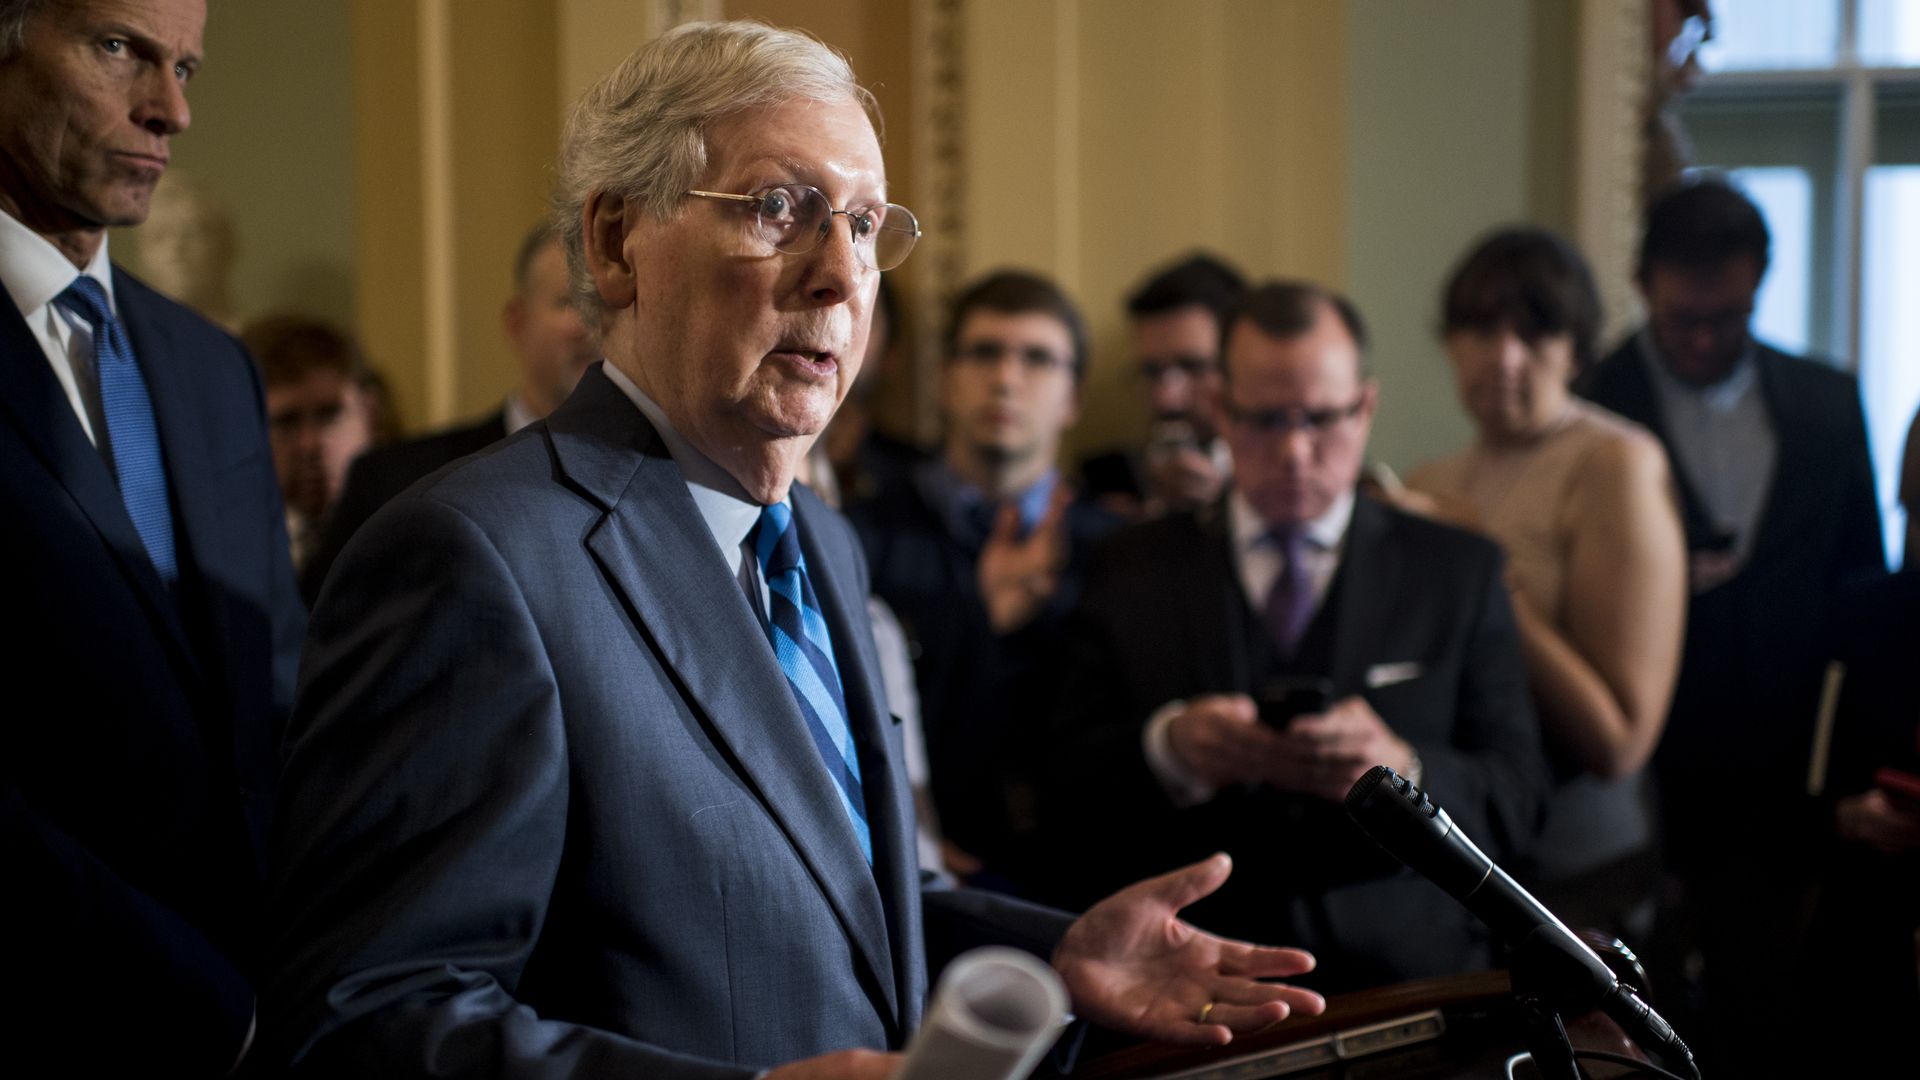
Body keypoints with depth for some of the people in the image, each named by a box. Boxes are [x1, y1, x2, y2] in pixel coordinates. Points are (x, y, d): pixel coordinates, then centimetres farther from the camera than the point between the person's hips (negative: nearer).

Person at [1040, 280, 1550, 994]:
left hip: (1407, 980, 1)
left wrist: (1403, 771, -16)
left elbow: (1515, 801, 5)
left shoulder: (1458, 570, 13)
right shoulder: (1133, 572, 13)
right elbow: (1067, 799, 6)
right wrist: (1164, 748, -14)